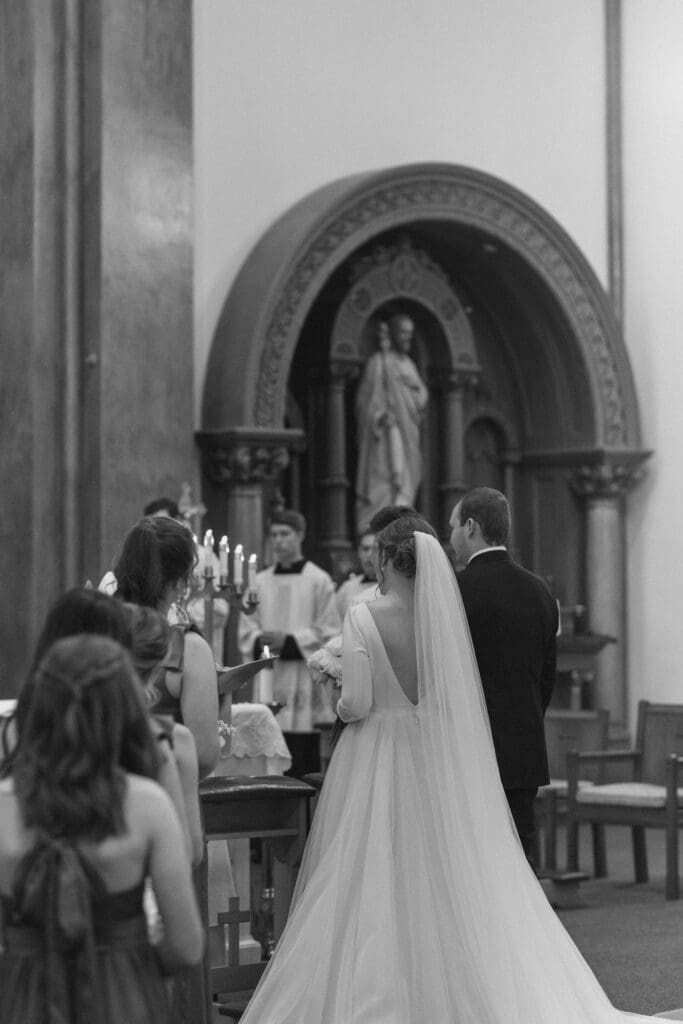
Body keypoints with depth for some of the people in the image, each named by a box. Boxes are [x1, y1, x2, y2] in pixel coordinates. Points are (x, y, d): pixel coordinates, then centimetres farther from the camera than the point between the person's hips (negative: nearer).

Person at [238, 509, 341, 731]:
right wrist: (260, 641, -11)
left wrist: (288, 641, -11)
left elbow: (329, 633, -3)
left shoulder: (319, 581, 1)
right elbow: (246, 630, 11)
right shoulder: (260, 582, 12)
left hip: (306, 680, -3)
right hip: (268, 678, 3)